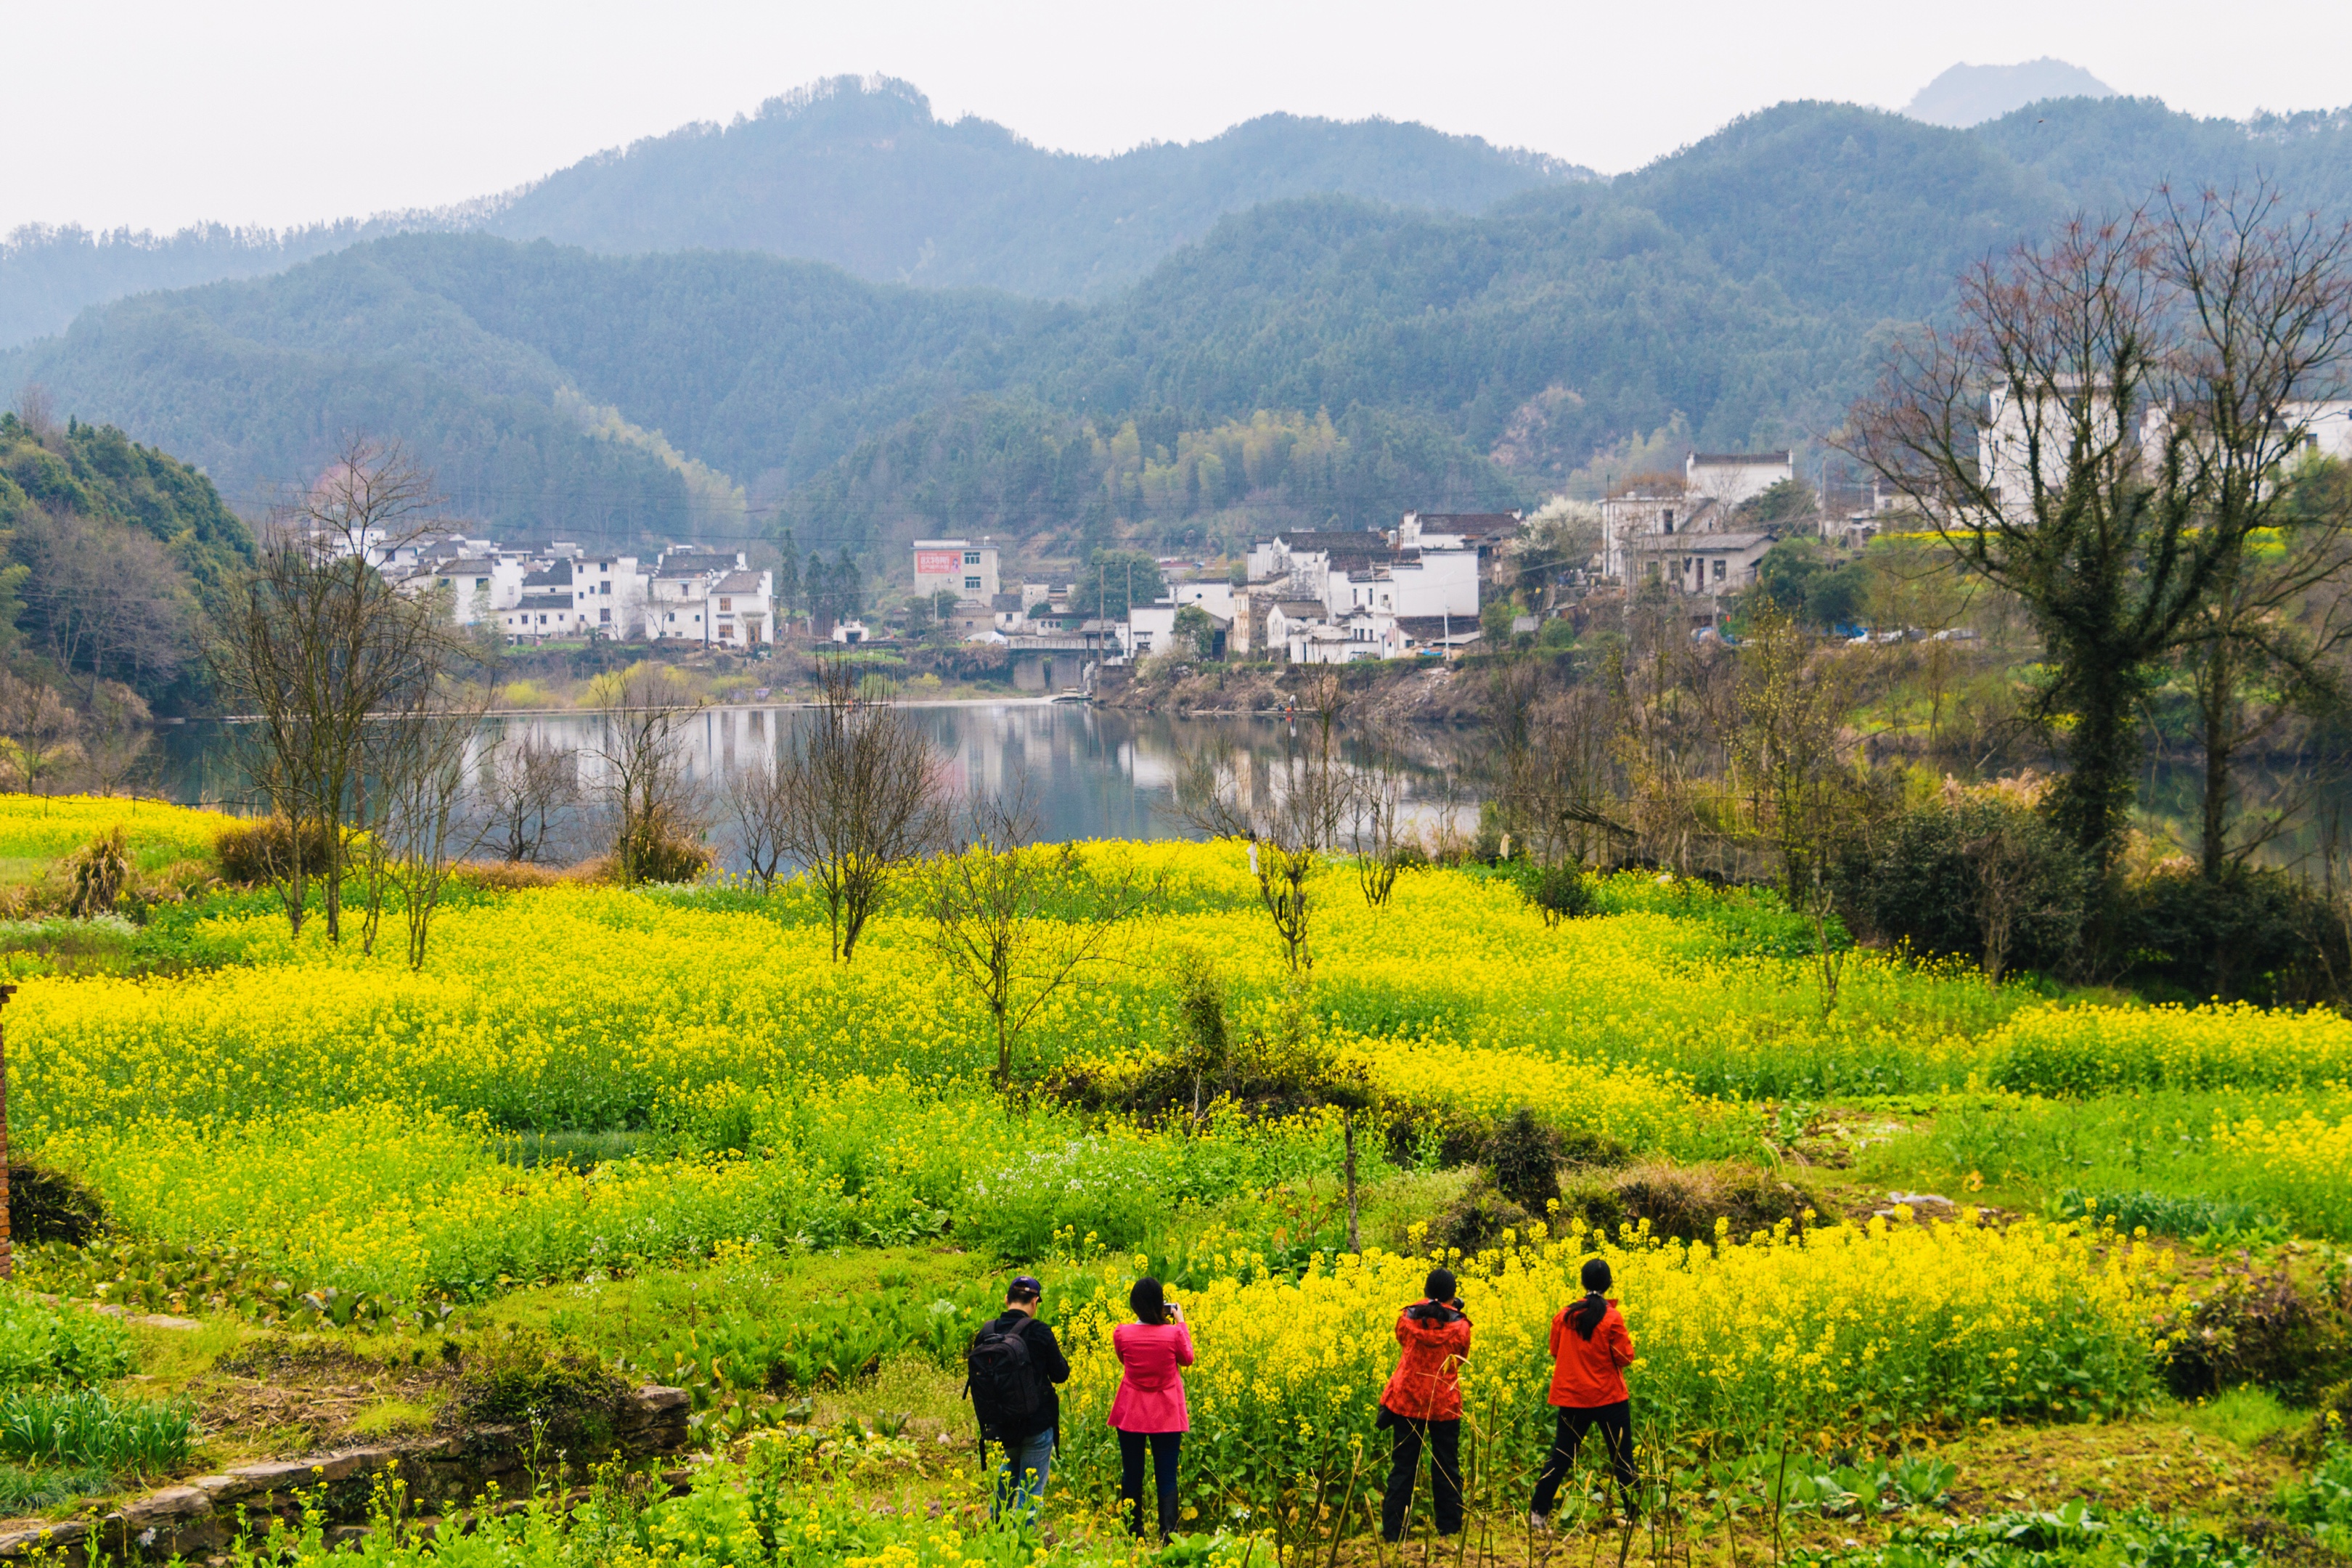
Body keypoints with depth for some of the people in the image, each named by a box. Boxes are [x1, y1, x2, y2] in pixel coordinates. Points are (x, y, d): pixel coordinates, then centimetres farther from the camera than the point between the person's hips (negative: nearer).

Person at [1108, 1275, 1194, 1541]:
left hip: (1131, 1415, 1)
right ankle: (1168, 1536, -7)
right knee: (1166, 1478, 3)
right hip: (1166, 1416, -1)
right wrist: (1180, 1322, 8)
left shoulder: (1122, 1334, -11)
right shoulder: (1173, 1333, -15)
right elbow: (1187, 1359, 5)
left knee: (1132, 1476, 11)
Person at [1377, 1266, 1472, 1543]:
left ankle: (1392, 1531, 4)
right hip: (1445, 1404, -1)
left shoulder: (1408, 1318, -6)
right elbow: (1462, 1356, 6)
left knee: (1403, 1467, 6)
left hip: (1407, 1400, 1)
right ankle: (1449, 1529, 14)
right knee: (1446, 1468, 11)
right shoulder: (1459, 1325, -10)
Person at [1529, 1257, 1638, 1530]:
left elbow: (1555, 1352, 12)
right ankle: (1634, 1512, 9)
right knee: (1622, 1457, 6)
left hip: (1572, 1397, 3)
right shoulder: (1612, 1317, -12)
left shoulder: (1564, 1315, 0)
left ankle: (1538, 1513, 8)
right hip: (1609, 1396, -3)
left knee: (1561, 1456, 9)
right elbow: (1625, 1358, -10)